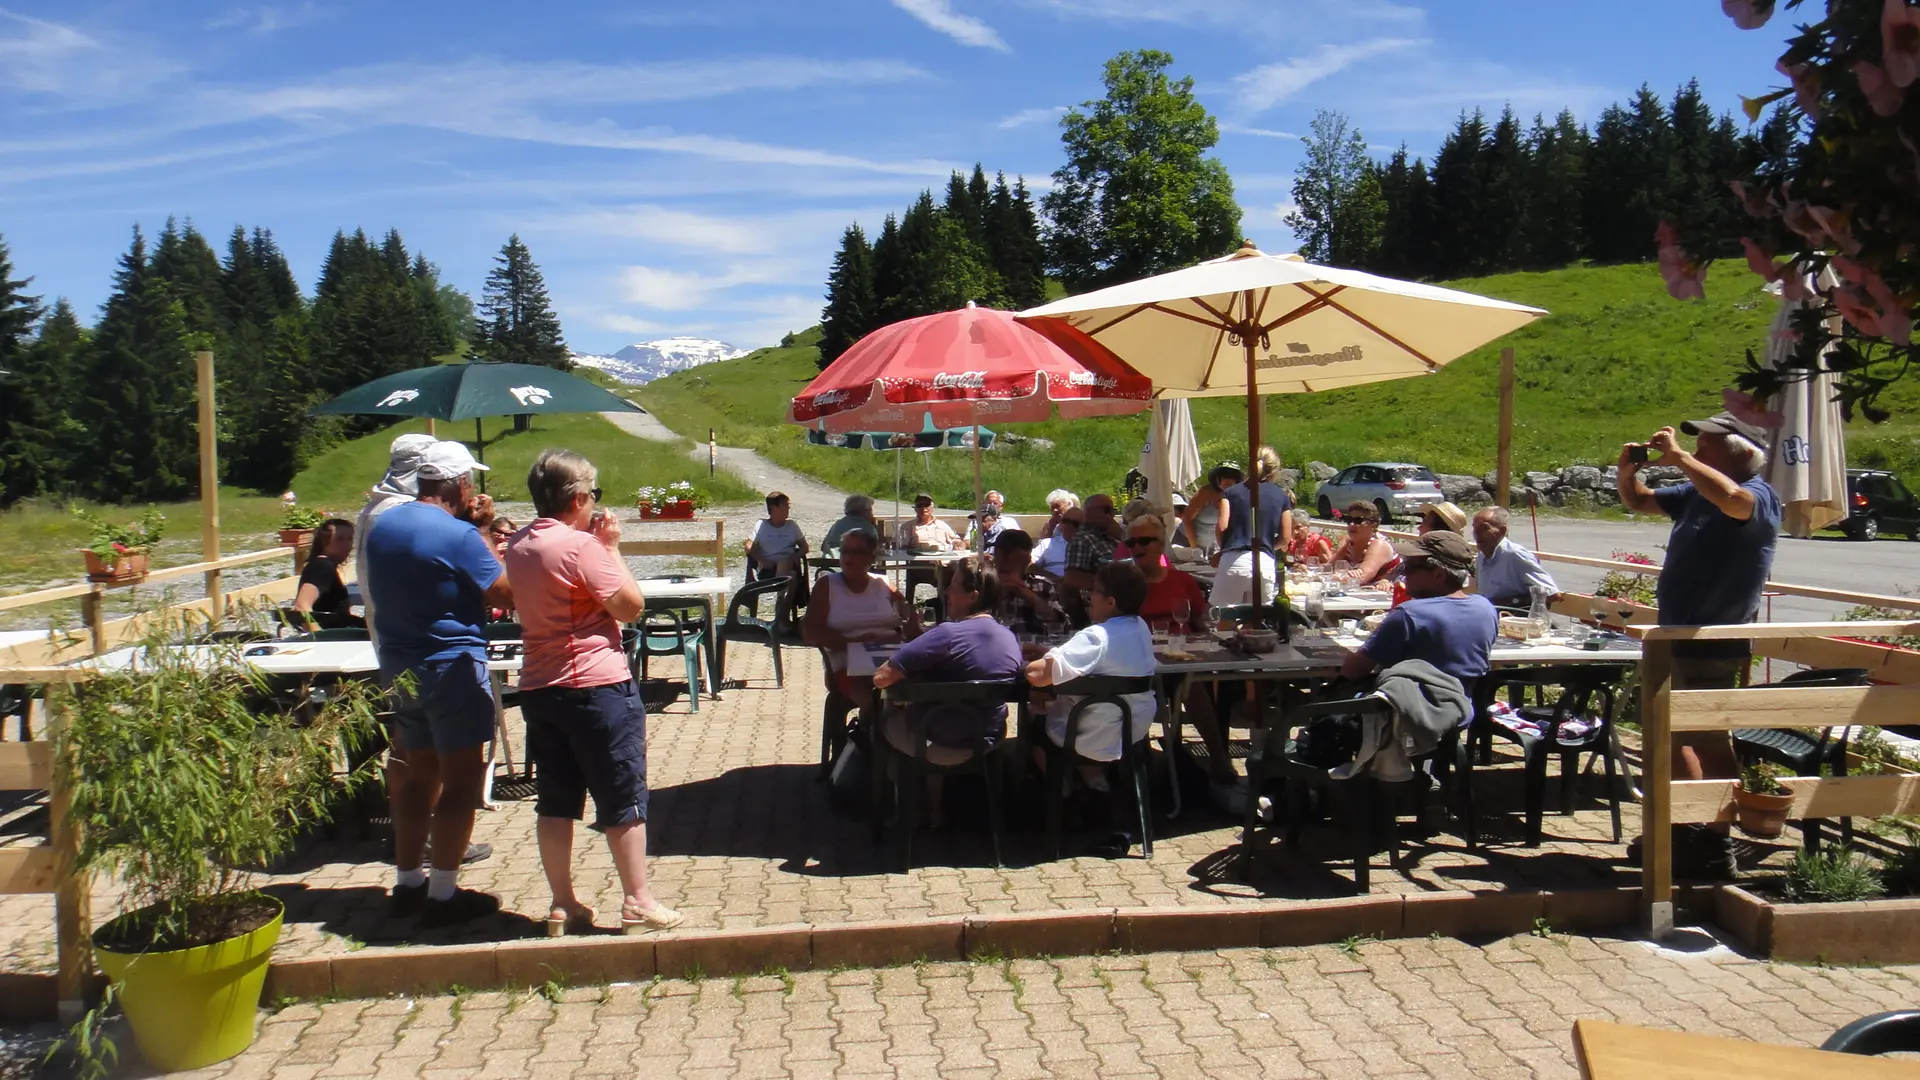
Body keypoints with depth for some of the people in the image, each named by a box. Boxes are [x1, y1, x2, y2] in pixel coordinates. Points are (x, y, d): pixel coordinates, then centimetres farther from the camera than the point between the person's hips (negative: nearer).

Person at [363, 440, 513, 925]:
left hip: (398, 664, 8)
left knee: (420, 775, 17)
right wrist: (484, 533, -5)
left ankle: (407, 883, 23)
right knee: (461, 779, 0)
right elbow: (506, 594, -12)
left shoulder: (383, 525, 7)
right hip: (450, 667, -8)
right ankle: (443, 894, 2)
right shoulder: (459, 536, -18)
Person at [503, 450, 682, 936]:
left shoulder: (518, 546, 9)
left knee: (555, 801, 11)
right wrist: (612, 547, -4)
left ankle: (563, 906, 17)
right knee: (623, 798, 3)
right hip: (597, 684, -8)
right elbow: (631, 606, -13)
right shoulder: (581, 545, -16)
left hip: (539, 687, 8)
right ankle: (637, 903, 8)